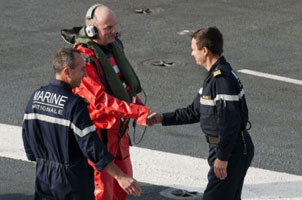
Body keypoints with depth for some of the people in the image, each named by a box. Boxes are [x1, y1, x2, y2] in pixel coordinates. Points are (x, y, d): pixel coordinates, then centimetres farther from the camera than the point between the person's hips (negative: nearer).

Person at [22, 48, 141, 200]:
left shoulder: (36, 97, -1)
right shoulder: (74, 105, -21)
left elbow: (27, 135, 8)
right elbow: (92, 146, -23)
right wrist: (121, 177, -21)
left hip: (43, 175, 6)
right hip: (72, 180, -6)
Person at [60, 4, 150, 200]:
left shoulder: (114, 46, 1)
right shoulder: (84, 58, -26)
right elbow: (99, 100, -32)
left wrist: (140, 107, 2)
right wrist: (135, 111, -37)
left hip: (117, 127, 8)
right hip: (98, 130, -8)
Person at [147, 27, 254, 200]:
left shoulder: (223, 78, -22)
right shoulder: (214, 76, 12)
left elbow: (229, 122, -26)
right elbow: (195, 112, 19)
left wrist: (222, 157, -23)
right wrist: (163, 118, 15)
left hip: (232, 151, -10)